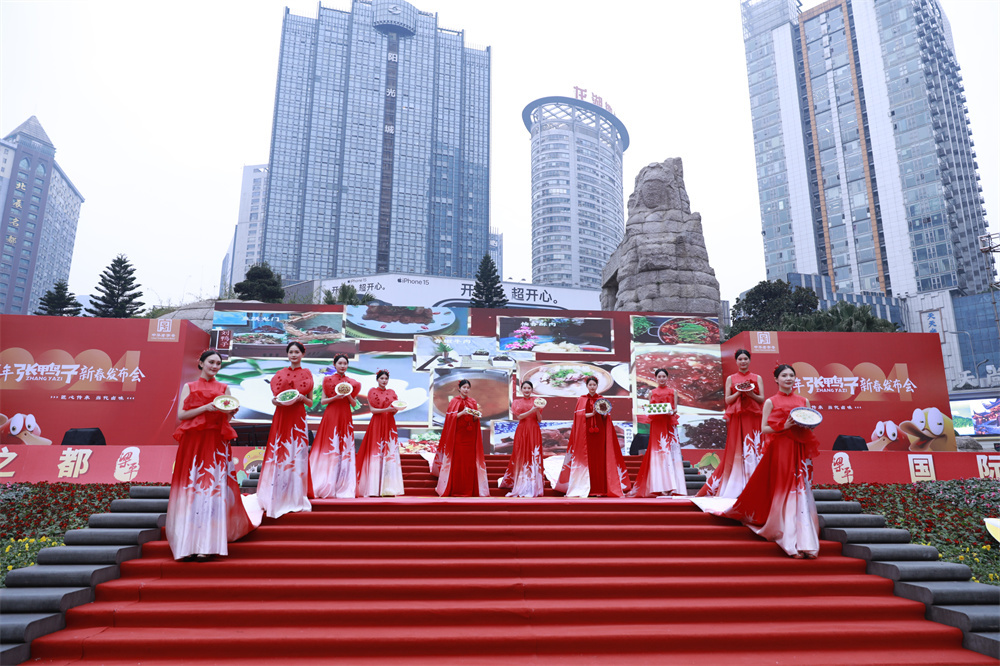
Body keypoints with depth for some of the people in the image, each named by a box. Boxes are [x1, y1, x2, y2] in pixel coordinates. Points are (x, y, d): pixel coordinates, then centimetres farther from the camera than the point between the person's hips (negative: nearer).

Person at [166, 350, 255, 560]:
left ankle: (207, 544, -8)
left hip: (215, 443, 0)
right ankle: (189, 542, 2)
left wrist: (231, 412, -9)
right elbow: (181, 415, 0)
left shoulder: (224, 388, 13)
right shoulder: (189, 387, 11)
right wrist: (206, 408, -12)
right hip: (193, 442, 0)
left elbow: (227, 419, 13)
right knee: (191, 488, -3)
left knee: (213, 488, -7)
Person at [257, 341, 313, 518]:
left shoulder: (307, 374, 8)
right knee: (279, 454, -2)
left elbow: (310, 401, 10)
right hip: (281, 417, 1)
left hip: (298, 418, -1)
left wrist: (301, 398, -10)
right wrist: (276, 401, -9)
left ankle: (295, 496, 6)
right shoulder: (280, 373, 10)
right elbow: (274, 398, 12)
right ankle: (277, 495, 7)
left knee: (296, 454, -2)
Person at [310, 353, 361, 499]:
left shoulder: (351, 382, 10)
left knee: (345, 449, -1)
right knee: (329, 448, -4)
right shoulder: (328, 380, 5)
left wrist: (349, 396, -9)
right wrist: (335, 397, -14)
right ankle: (327, 485, 1)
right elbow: (323, 401, 2)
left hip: (345, 417, 2)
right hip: (330, 416, -2)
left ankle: (343, 486, 4)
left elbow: (354, 404, 10)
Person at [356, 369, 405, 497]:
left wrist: (395, 409, -11)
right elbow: (372, 409, -5)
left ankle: (387, 488, -2)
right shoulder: (372, 392, 4)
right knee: (376, 454, -7)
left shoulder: (392, 392, 14)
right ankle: (374, 489, -6)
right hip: (376, 424, -4)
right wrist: (386, 409, -18)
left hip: (389, 424, 4)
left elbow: (394, 410, 12)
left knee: (390, 453, -3)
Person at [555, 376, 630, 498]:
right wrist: (592, 413, -13)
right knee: (587, 459, -6)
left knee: (599, 458, -3)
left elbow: (605, 418, 9)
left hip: (599, 432, 1)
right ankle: (587, 489, -3)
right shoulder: (581, 399, 9)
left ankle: (599, 489, 0)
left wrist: (604, 413, -12)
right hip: (586, 432, -1)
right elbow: (579, 415, -2)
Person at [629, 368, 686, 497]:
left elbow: (675, 409, 7)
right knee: (658, 452, -7)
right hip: (656, 424, 0)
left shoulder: (672, 391, 12)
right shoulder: (652, 393, 13)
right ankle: (662, 486, -8)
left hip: (669, 424, 0)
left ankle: (671, 486, -5)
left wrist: (672, 412, -14)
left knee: (670, 450, -7)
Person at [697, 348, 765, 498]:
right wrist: (739, 392, -11)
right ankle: (734, 487, 3)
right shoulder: (731, 379, 11)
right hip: (736, 418, 0)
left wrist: (750, 393, -12)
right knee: (735, 451, -3)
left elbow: (762, 399, 5)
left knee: (753, 449, -5)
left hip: (753, 418, 0)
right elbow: (727, 400, 4)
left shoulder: (757, 378, 12)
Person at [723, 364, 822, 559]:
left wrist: (807, 425, -4)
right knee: (784, 493, -5)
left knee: (801, 493, -1)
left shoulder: (804, 401, 13)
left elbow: (811, 426, 18)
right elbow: (764, 429, -2)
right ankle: (790, 543, -1)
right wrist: (784, 426, -16)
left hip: (800, 452, 3)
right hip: (780, 451, -3)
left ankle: (806, 542, 7)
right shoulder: (771, 402, 3)